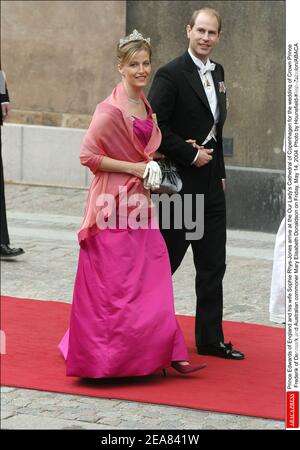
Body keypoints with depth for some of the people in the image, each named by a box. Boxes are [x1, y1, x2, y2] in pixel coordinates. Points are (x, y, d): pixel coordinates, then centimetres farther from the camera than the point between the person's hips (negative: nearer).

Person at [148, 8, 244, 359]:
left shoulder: (217, 73, 12)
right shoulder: (171, 75, -13)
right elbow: (156, 127, -19)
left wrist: (220, 172, 14)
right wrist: (190, 155, -15)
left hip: (211, 185, 7)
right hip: (181, 184, -7)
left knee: (213, 266, 9)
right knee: (166, 260, 2)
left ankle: (210, 339, 16)